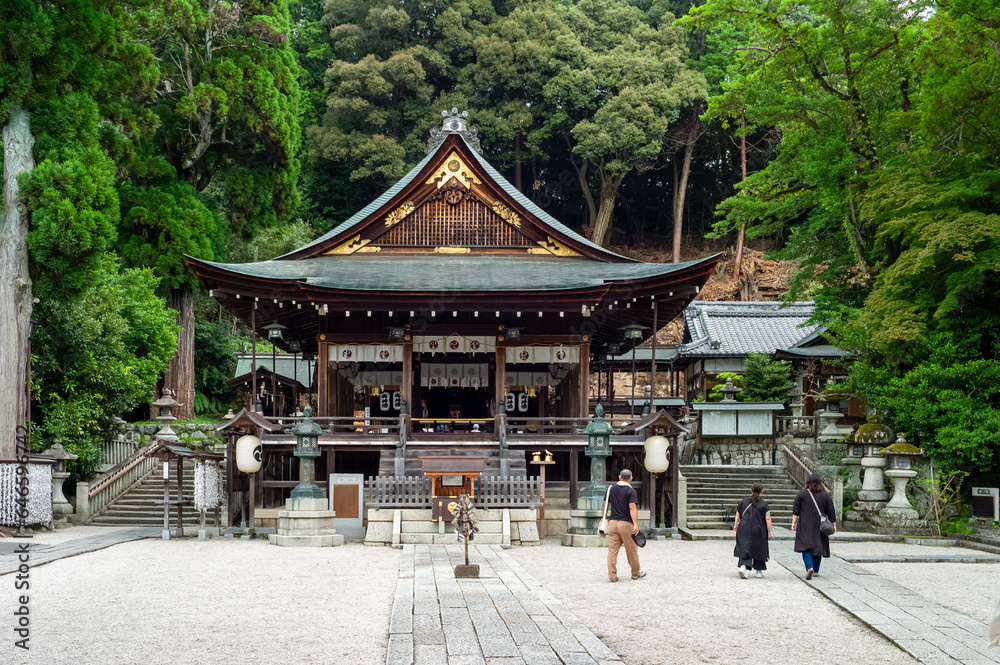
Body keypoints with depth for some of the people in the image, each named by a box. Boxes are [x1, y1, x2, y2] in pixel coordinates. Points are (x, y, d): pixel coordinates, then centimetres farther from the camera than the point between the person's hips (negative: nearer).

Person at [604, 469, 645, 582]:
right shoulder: (631, 491, -7)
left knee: (612, 550, 2)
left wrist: (605, 518, 30)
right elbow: (632, 508, -17)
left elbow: (606, 504, 16)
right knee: (632, 550, 10)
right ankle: (636, 573, 23)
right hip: (626, 524, -4)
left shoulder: (612, 489, 10)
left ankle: (612, 576, -2)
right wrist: (636, 525, -23)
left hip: (612, 522, 4)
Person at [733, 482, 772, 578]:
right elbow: (767, 518, -10)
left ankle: (743, 566, -24)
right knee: (759, 550, 15)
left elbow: (738, 514, 7)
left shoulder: (743, 501, 0)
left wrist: (736, 524, 21)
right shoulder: (764, 504, -7)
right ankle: (759, 571, 20)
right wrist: (770, 531, -6)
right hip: (758, 531, -1)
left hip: (744, 529, 1)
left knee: (744, 549, 0)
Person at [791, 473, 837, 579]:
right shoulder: (825, 495, 3)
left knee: (806, 546, -3)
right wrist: (833, 524, 10)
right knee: (818, 546, 14)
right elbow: (831, 512, 4)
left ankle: (809, 568, -25)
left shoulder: (802, 494, 0)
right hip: (820, 526, 2)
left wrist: (794, 522, -4)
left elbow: (796, 510, -4)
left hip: (805, 526, -2)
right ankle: (816, 571, 20)